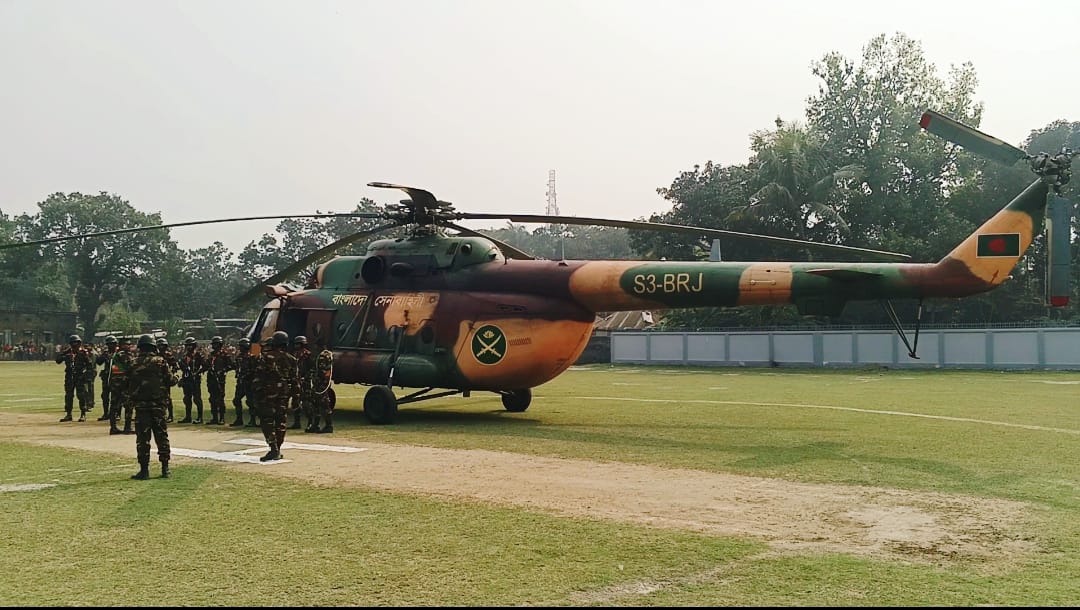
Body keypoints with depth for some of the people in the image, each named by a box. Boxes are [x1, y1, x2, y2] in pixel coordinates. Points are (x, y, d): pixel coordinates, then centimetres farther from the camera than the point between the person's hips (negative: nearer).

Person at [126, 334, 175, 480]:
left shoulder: (133, 364, -1)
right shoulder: (160, 362, -4)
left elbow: (126, 385, 2)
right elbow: (171, 380, -3)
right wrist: (175, 378, 18)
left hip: (140, 405, 0)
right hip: (158, 404, 0)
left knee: (142, 438, 4)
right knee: (162, 436, 10)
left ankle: (144, 470, 2)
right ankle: (165, 468, 11)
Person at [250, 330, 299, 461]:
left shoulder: (264, 357, -5)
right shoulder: (291, 359, 7)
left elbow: (257, 377, -8)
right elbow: (295, 379, 9)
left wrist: (256, 392, -4)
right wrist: (296, 394, 14)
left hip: (268, 393, -4)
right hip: (284, 393, 4)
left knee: (268, 421, -3)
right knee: (281, 421, 10)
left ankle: (274, 449, -13)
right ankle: (277, 450, 14)